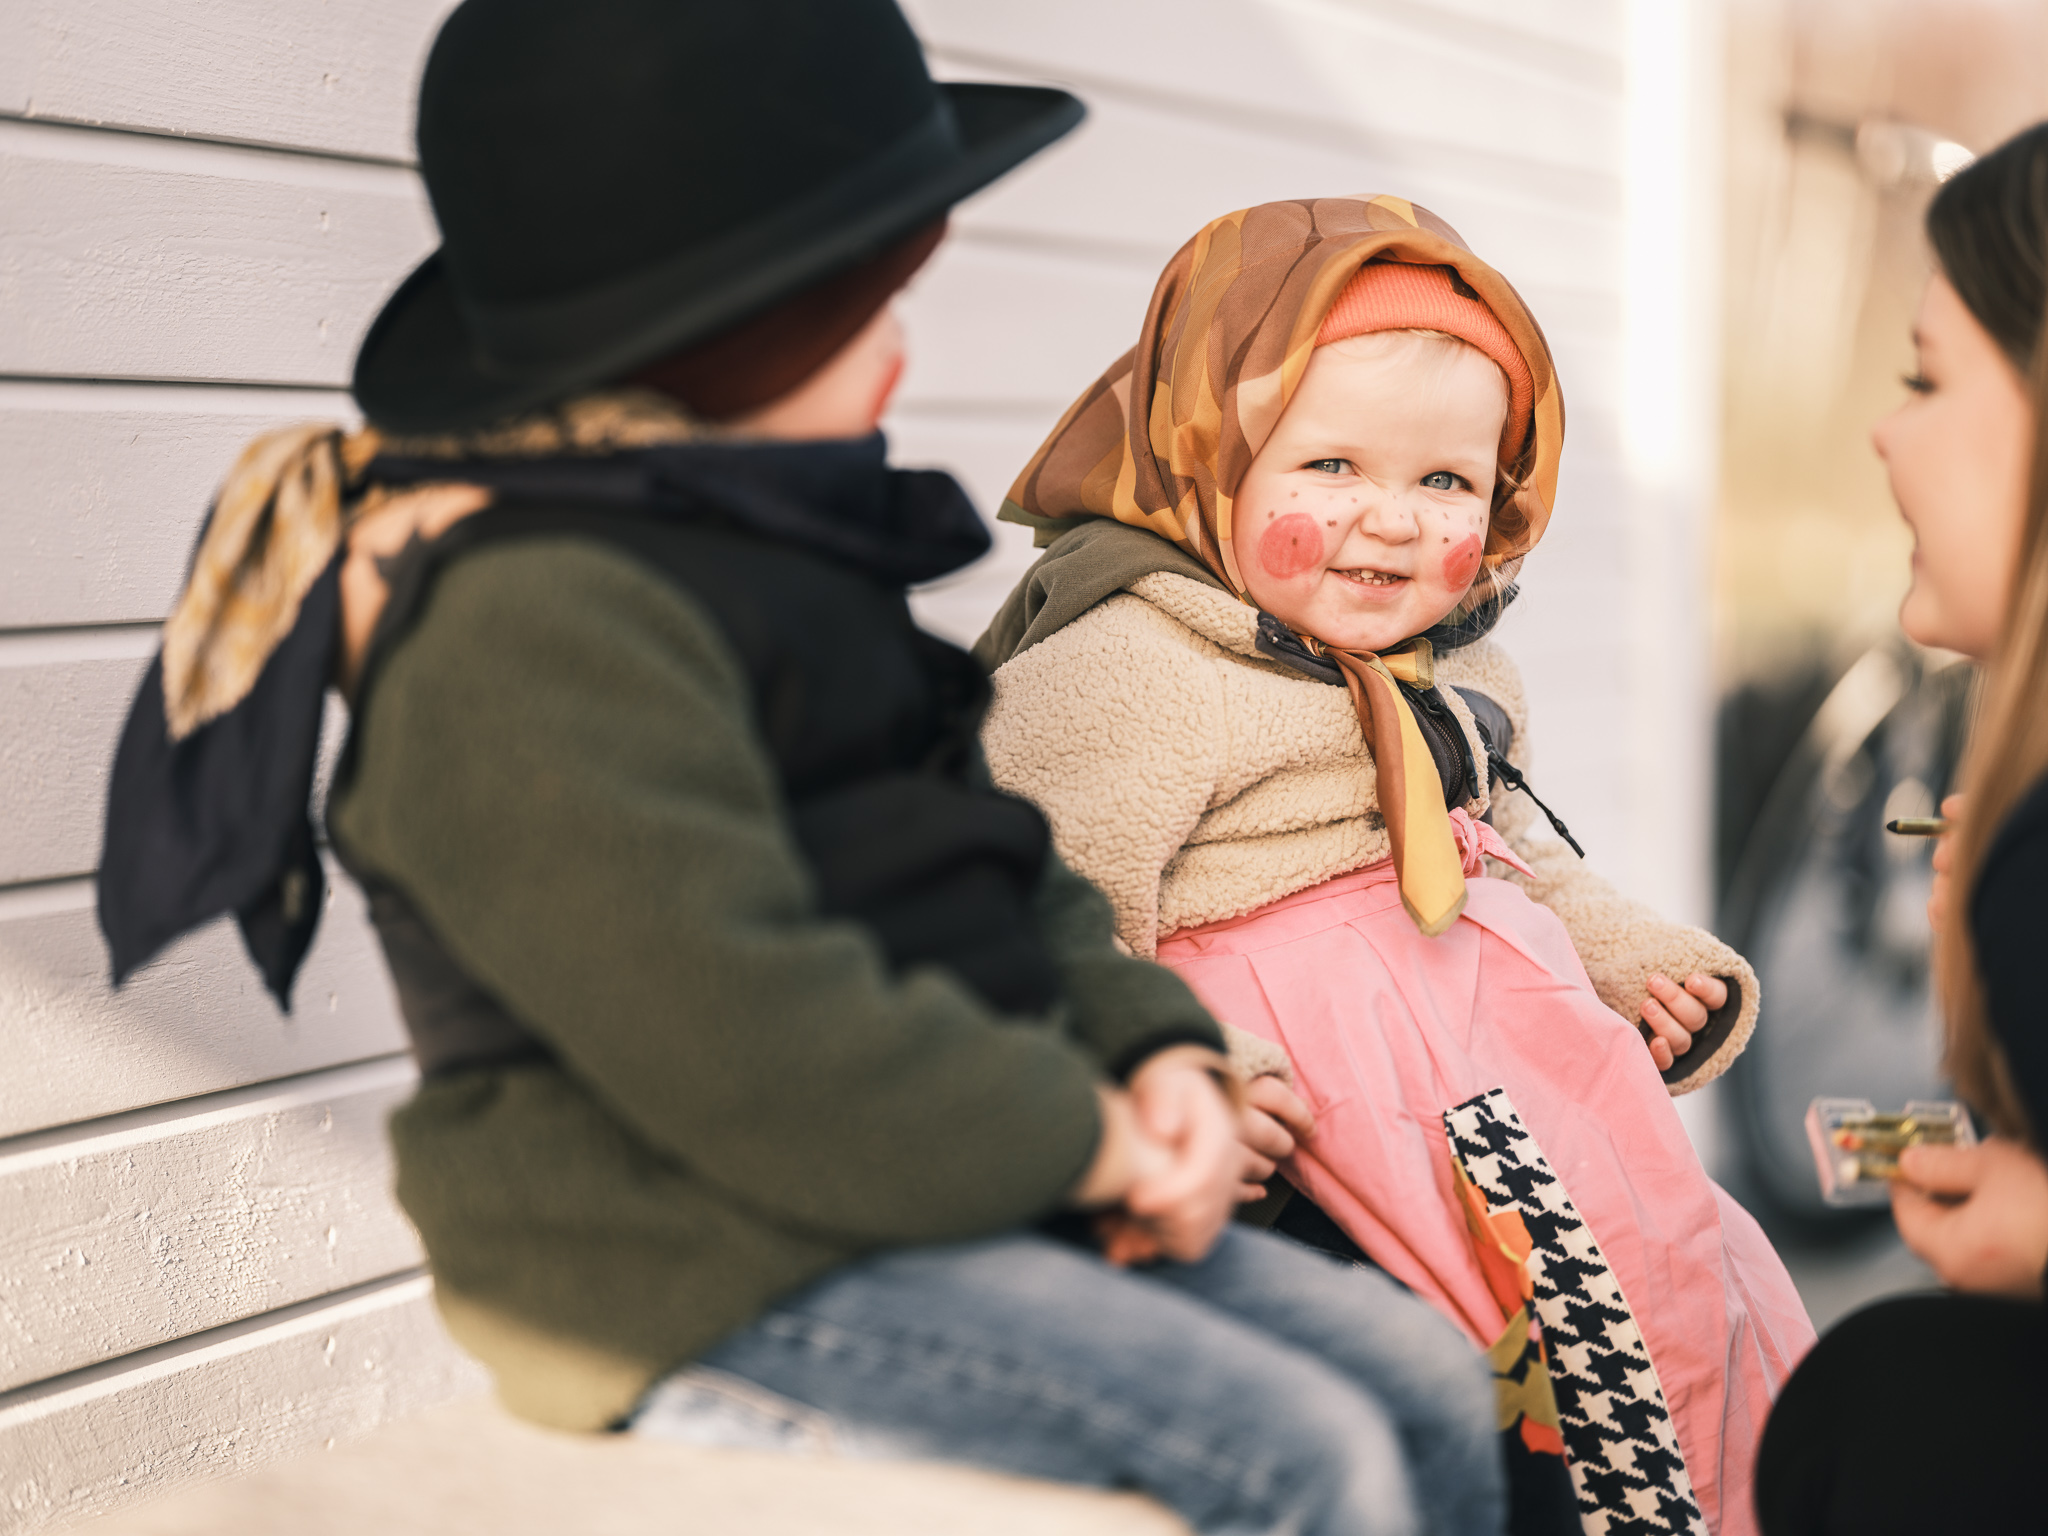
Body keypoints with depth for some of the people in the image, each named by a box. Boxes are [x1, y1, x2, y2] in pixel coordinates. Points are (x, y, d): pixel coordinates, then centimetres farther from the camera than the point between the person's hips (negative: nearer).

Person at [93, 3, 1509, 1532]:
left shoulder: (780, 552, 16)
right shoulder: (536, 623, -19)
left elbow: (991, 865, 20)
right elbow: (741, 1030, -26)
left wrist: (1151, 1051, 3)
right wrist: (1076, 1139, -15)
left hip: (923, 1188, 10)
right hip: (693, 1271, -10)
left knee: (1427, 1386, 2)